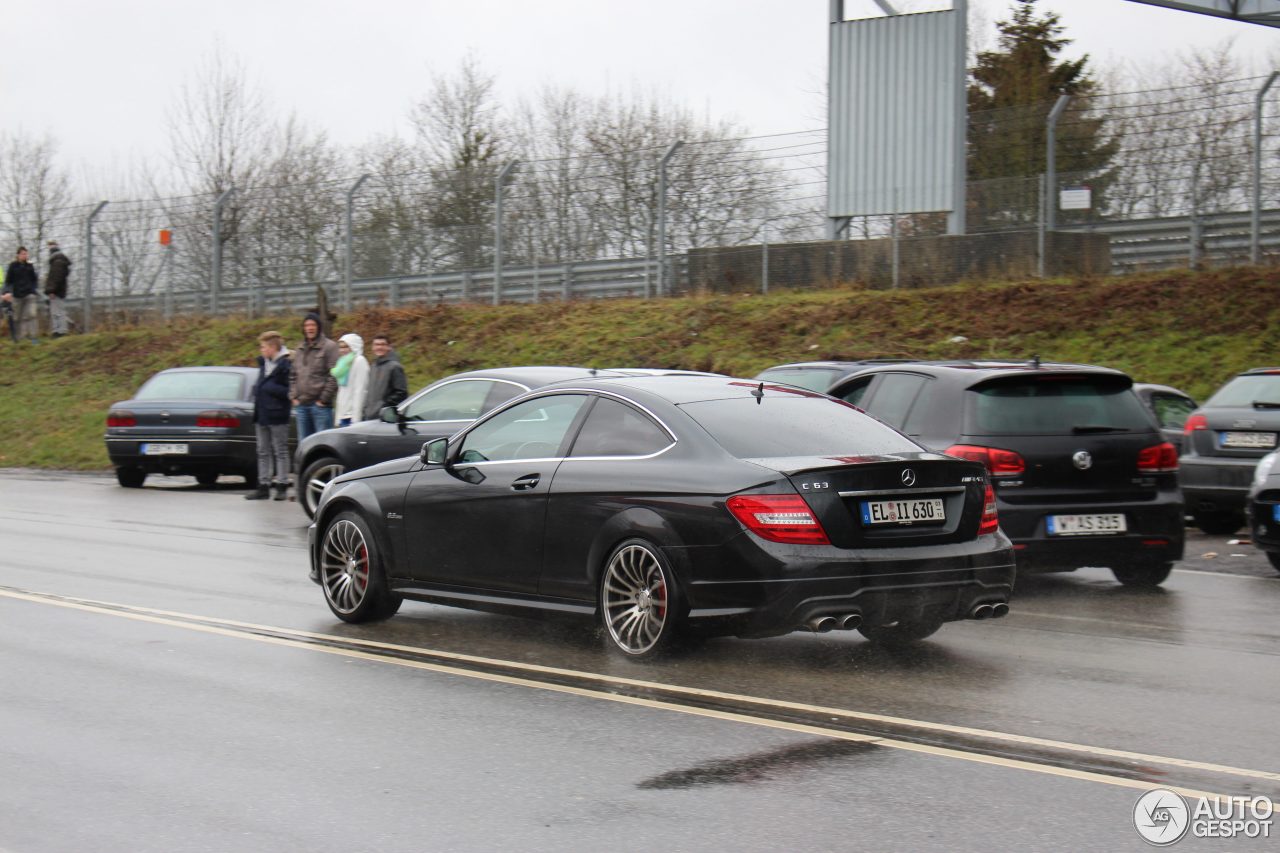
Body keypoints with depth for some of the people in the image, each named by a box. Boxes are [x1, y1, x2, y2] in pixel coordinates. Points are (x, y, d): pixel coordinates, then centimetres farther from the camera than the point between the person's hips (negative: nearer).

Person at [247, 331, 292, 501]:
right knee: (263, 452, 10)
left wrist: (267, 387, -16)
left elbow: (288, 391, -18)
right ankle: (263, 486, 14)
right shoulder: (263, 362, 10)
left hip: (277, 416, -8)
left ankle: (282, 486, 5)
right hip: (261, 415, 8)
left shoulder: (285, 365, -14)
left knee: (280, 451, 1)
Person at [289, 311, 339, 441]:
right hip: (301, 405, 7)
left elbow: (333, 376, -10)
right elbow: (293, 375, 21)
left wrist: (324, 399, -12)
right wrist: (294, 396, 8)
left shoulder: (329, 347, -4)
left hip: (320, 405, -7)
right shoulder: (300, 349, 17)